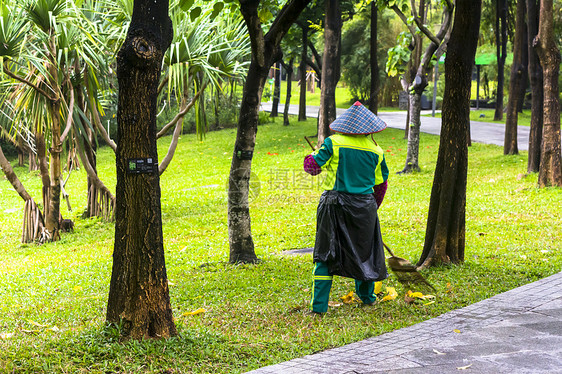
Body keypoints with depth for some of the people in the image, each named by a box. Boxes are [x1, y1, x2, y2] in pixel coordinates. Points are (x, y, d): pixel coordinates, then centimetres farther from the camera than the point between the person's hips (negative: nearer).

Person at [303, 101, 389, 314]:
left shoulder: (333, 143, -8)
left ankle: (319, 304, 1)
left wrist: (315, 154, 17)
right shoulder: (376, 151, 2)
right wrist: (373, 207, 25)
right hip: (364, 205, 2)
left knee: (326, 253, 4)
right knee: (364, 249, 20)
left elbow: (311, 166, -5)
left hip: (334, 203, -2)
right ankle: (367, 296, 35)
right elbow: (381, 184, 10)